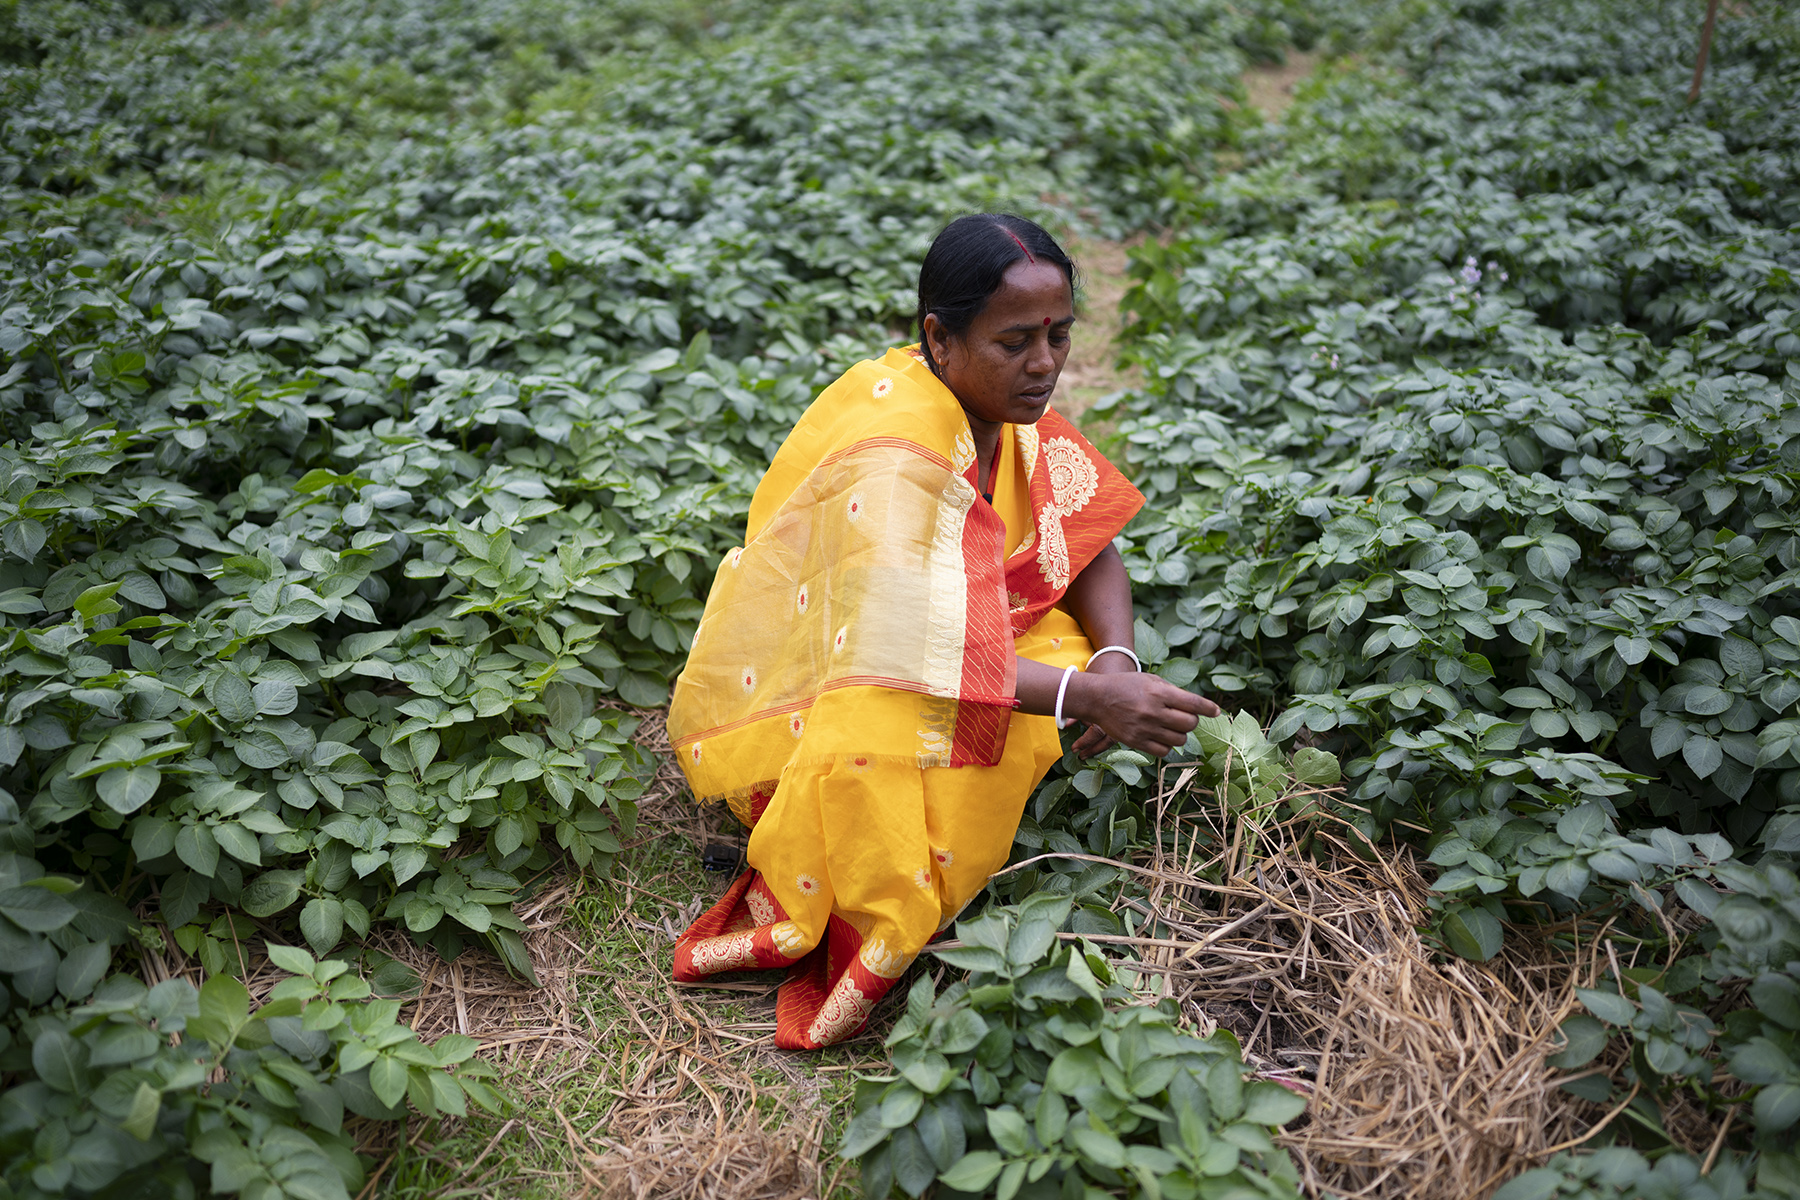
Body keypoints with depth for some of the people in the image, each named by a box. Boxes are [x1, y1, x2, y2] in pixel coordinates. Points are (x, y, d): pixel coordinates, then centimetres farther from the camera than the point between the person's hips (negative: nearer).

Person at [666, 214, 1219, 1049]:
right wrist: (1087, 695, -38)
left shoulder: (1001, 401, -5)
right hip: (798, 702, -8)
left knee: (1069, 651, -16)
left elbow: (1090, 547, -3)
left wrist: (1114, 661, -22)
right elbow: (910, 652, -34)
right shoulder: (893, 456, -29)